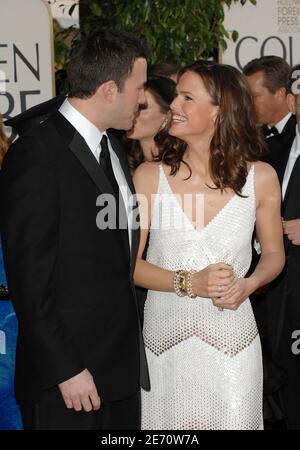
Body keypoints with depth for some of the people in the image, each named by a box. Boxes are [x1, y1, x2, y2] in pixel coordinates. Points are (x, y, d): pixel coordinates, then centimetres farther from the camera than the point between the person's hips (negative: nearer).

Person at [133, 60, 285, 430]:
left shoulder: (260, 178, -2)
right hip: (164, 337, 0)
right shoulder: (149, 176, -4)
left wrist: (249, 284, -11)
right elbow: (128, 263, -3)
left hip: (231, 337, 0)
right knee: (168, 425, 10)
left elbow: (273, 253, 10)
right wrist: (188, 282, -17)